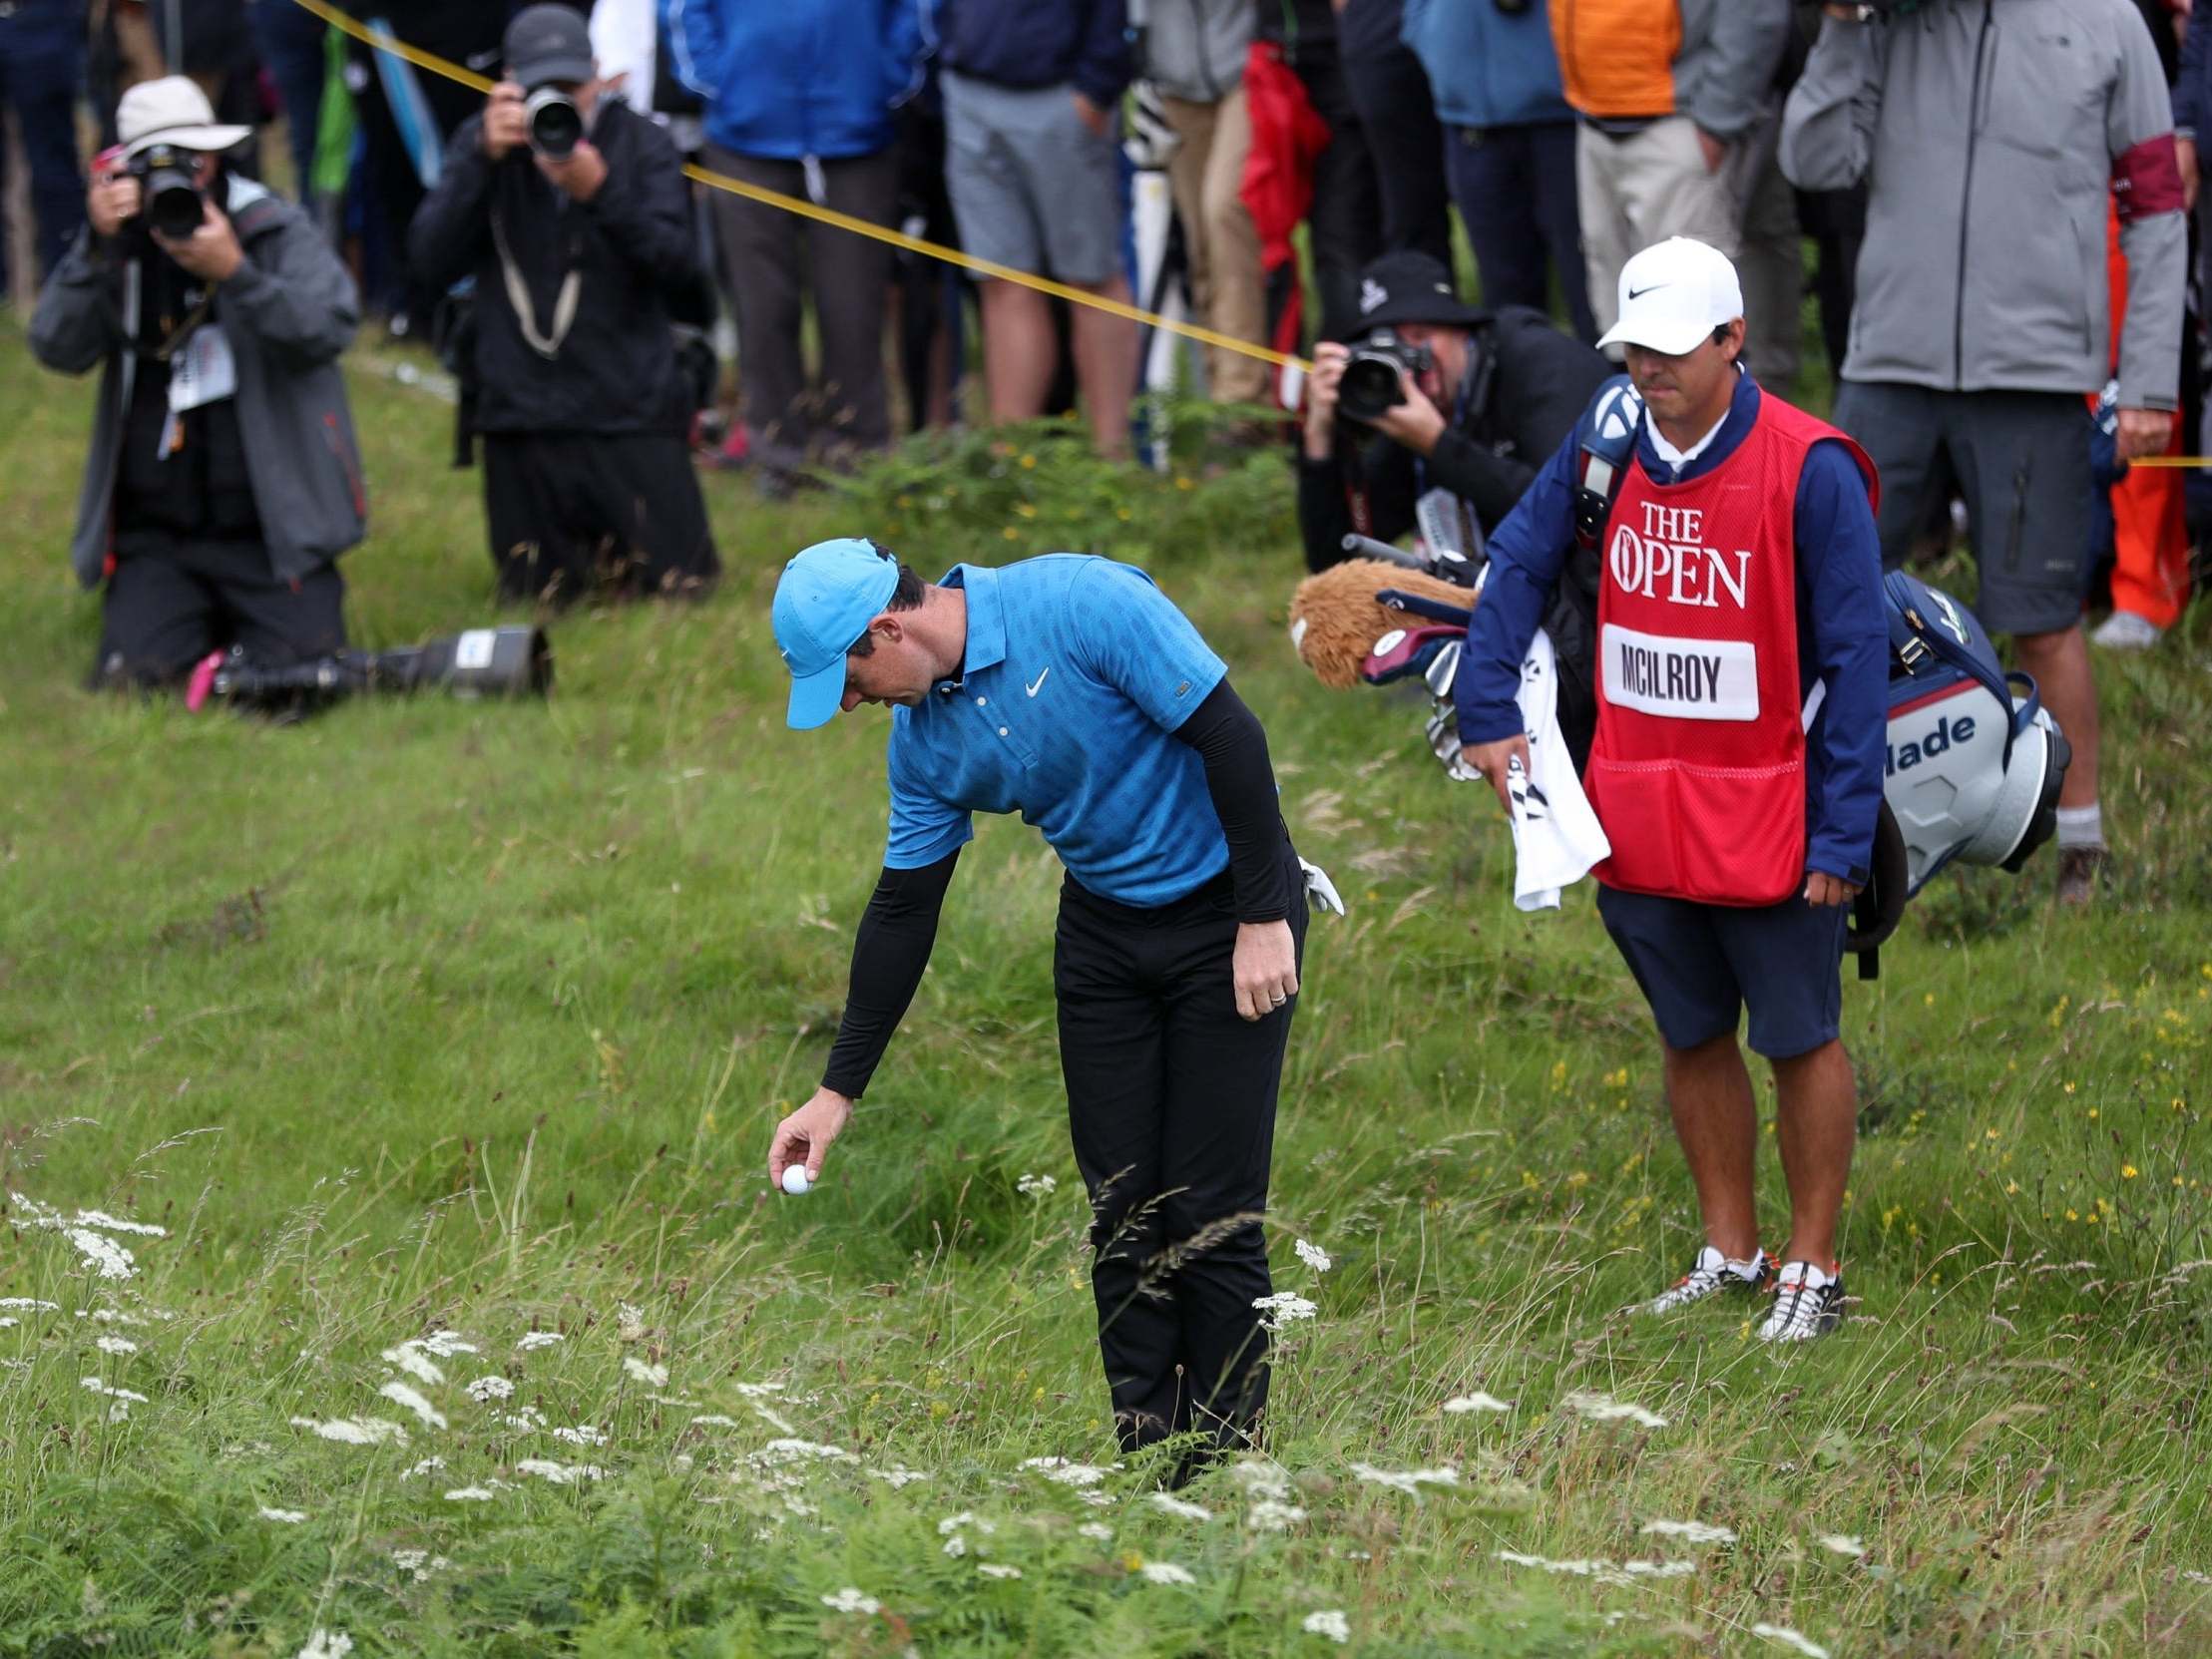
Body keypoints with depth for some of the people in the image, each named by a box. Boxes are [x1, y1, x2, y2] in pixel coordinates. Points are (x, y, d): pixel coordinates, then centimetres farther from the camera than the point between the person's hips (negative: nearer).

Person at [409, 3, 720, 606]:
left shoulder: (641, 143, -1)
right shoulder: (480, 144, 2)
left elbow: (679, 264, -12)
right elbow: (432, 259, -10)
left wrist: (601, 193, -27)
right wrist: (484, 160, -21)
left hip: (630, 402, -1)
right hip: (523, 412, 1)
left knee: (676, 582, -3)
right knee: (537, 595, 6)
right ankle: (580, 536, 39)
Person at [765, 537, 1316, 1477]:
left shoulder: (1082, 606, -23)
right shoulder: (925, 737, -2)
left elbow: (1229, 736, -21)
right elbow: (902, 913, 6)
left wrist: (1265, 919, -19)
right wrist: (839, 1090, 7)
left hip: (1228, 912, -6)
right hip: (1102, 930, 6)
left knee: (1211, 1215, -8)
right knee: (1123, 1213, 2)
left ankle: (1224, 1465, -1)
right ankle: (1145, 1460, 8)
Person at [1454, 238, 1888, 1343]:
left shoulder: (1809, 470, -15)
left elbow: (1856, 660, -13)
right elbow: (1519, 564, 14)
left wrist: (1843, 833, -16)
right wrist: (1488, 713, 5)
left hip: (1770, 818, -5)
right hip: (1637, 813, 5)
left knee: (1799, 1041, 5)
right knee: (1690, 1037, 15)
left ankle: (1812, 1269, 16)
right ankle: (1730, 1252, 27)